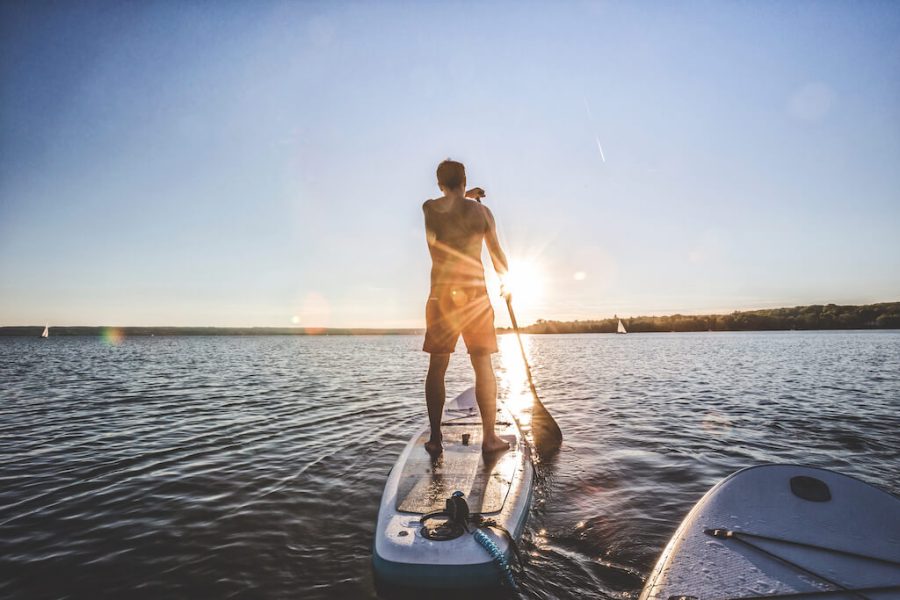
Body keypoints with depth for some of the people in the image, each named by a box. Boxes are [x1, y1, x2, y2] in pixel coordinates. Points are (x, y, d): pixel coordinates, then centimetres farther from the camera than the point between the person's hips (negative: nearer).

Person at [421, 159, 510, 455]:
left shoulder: (428, 208, 4)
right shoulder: (481, 210, 1)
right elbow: (497, 254, 5)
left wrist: (465, 197, 41)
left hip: (442, 292, 1)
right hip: (474, 290, -1)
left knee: (437, 366, 8)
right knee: (483, 364, 5)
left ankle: (435, 438, 11)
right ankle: (490, 437, 10)